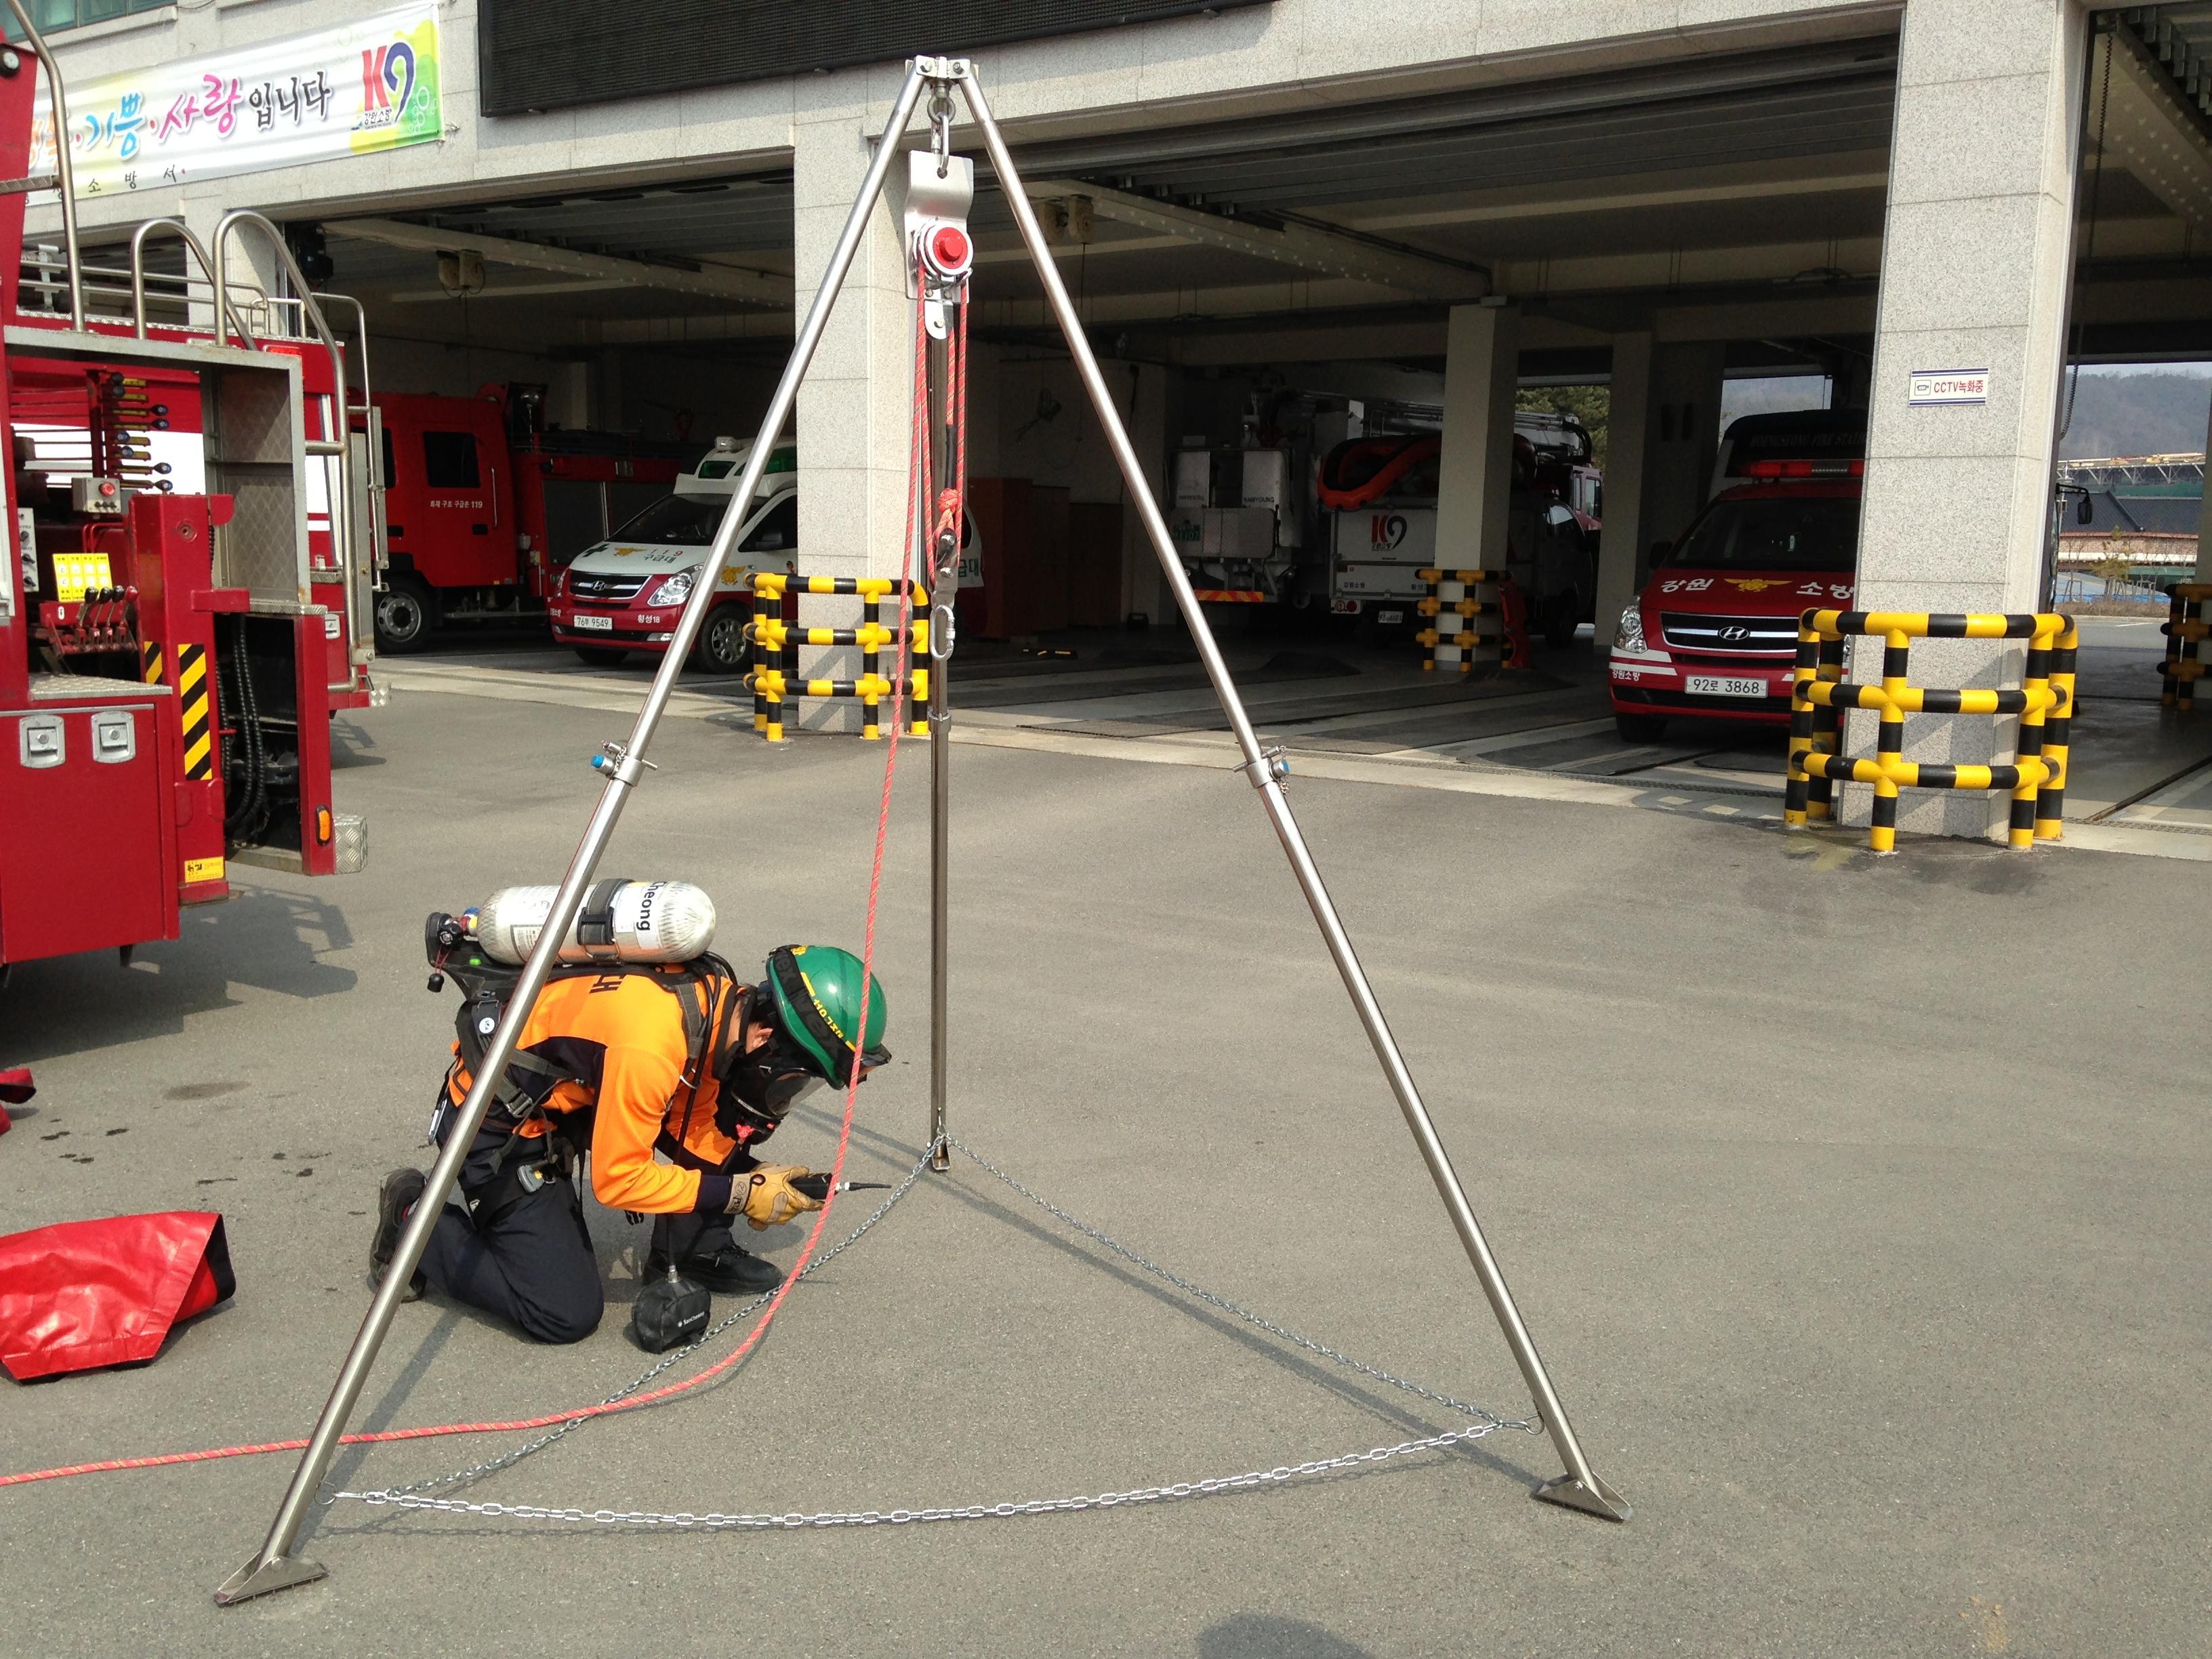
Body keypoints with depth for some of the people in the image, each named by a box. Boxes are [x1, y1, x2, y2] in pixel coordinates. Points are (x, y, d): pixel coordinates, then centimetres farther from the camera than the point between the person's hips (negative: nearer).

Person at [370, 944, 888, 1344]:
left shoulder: (718, 1000, -8)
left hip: (563, 1105, 8)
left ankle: (697, 1252, 11)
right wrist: (737, 1194, -20)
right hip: (497, 1127, -8)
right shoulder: (650, 1044, -34)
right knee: (568, 1313, -10)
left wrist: (756, 1176, -10)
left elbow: (692, 1128, 5)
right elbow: (617, 1180, -25)